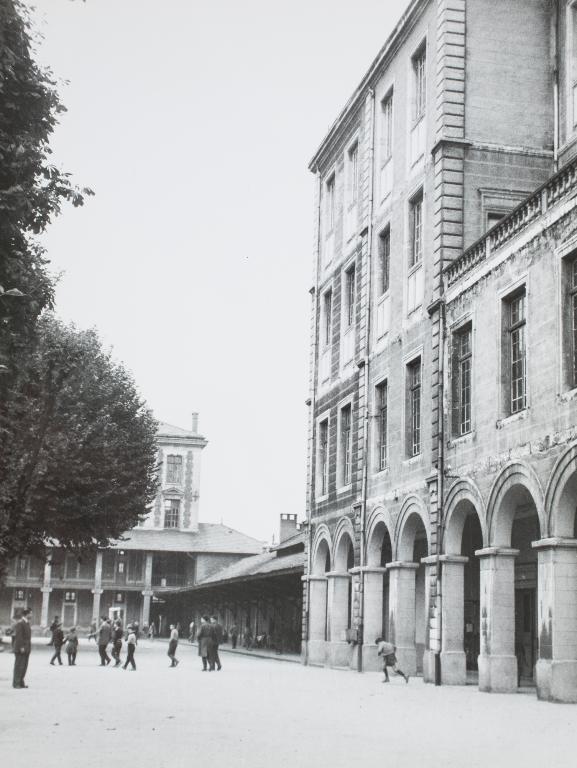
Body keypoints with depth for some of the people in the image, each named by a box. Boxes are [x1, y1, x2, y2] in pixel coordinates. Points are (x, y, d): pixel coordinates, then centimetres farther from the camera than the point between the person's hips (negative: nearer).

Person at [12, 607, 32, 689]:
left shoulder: (26, 623, 16)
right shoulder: (19, 623, -14)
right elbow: (18, 636, -19)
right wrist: (21, 647, -22)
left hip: (26, 648, 9)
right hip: (20, 648, -9)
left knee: (24, 666, 10)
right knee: (19, 665, -6)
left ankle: (21, 682, 15)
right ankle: (16, 683, -3)